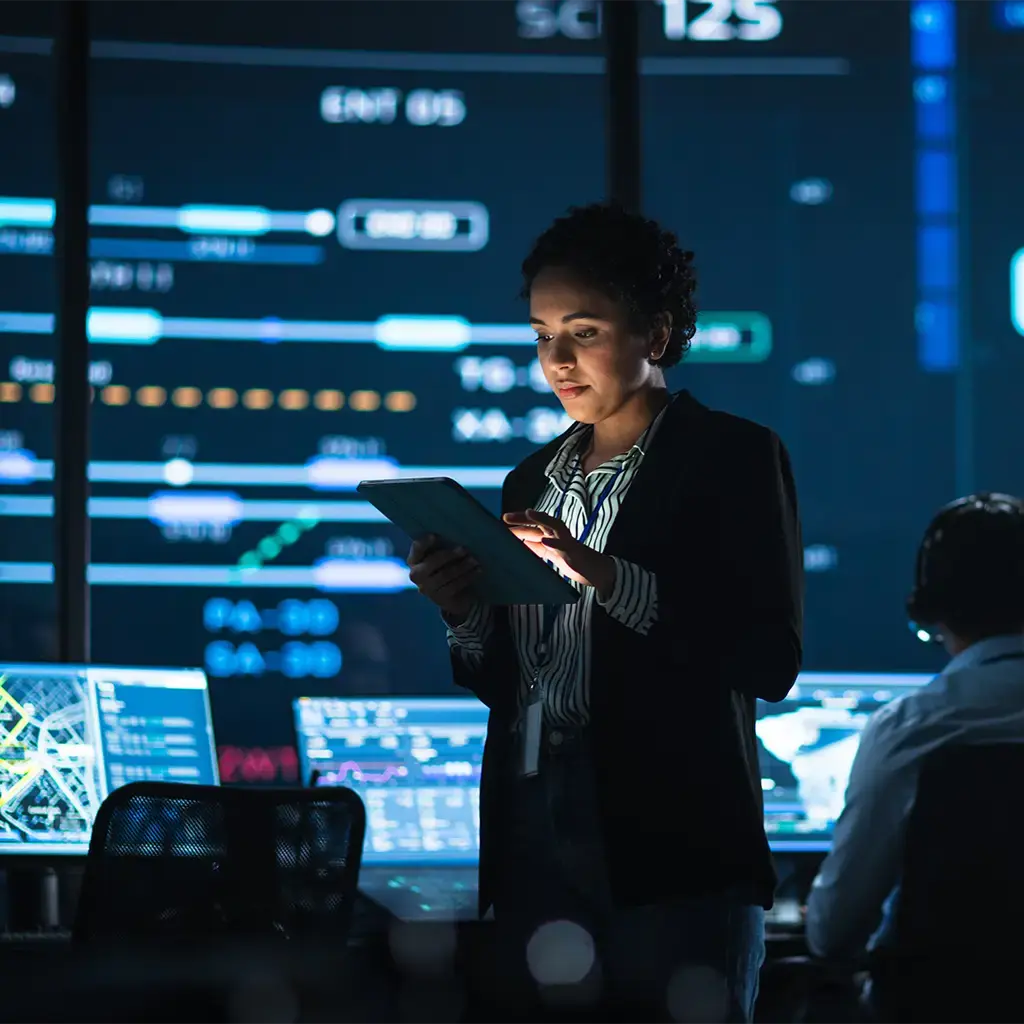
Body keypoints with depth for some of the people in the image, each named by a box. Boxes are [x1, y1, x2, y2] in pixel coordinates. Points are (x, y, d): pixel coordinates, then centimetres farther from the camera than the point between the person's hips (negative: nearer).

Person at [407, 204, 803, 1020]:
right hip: (533, 855, 5)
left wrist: (609, 578, -19)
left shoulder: (732, 456, -1)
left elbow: (772, 661, -11)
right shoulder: (534, 480, 16)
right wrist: (465, 613, -3)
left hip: (672, 861, -5)